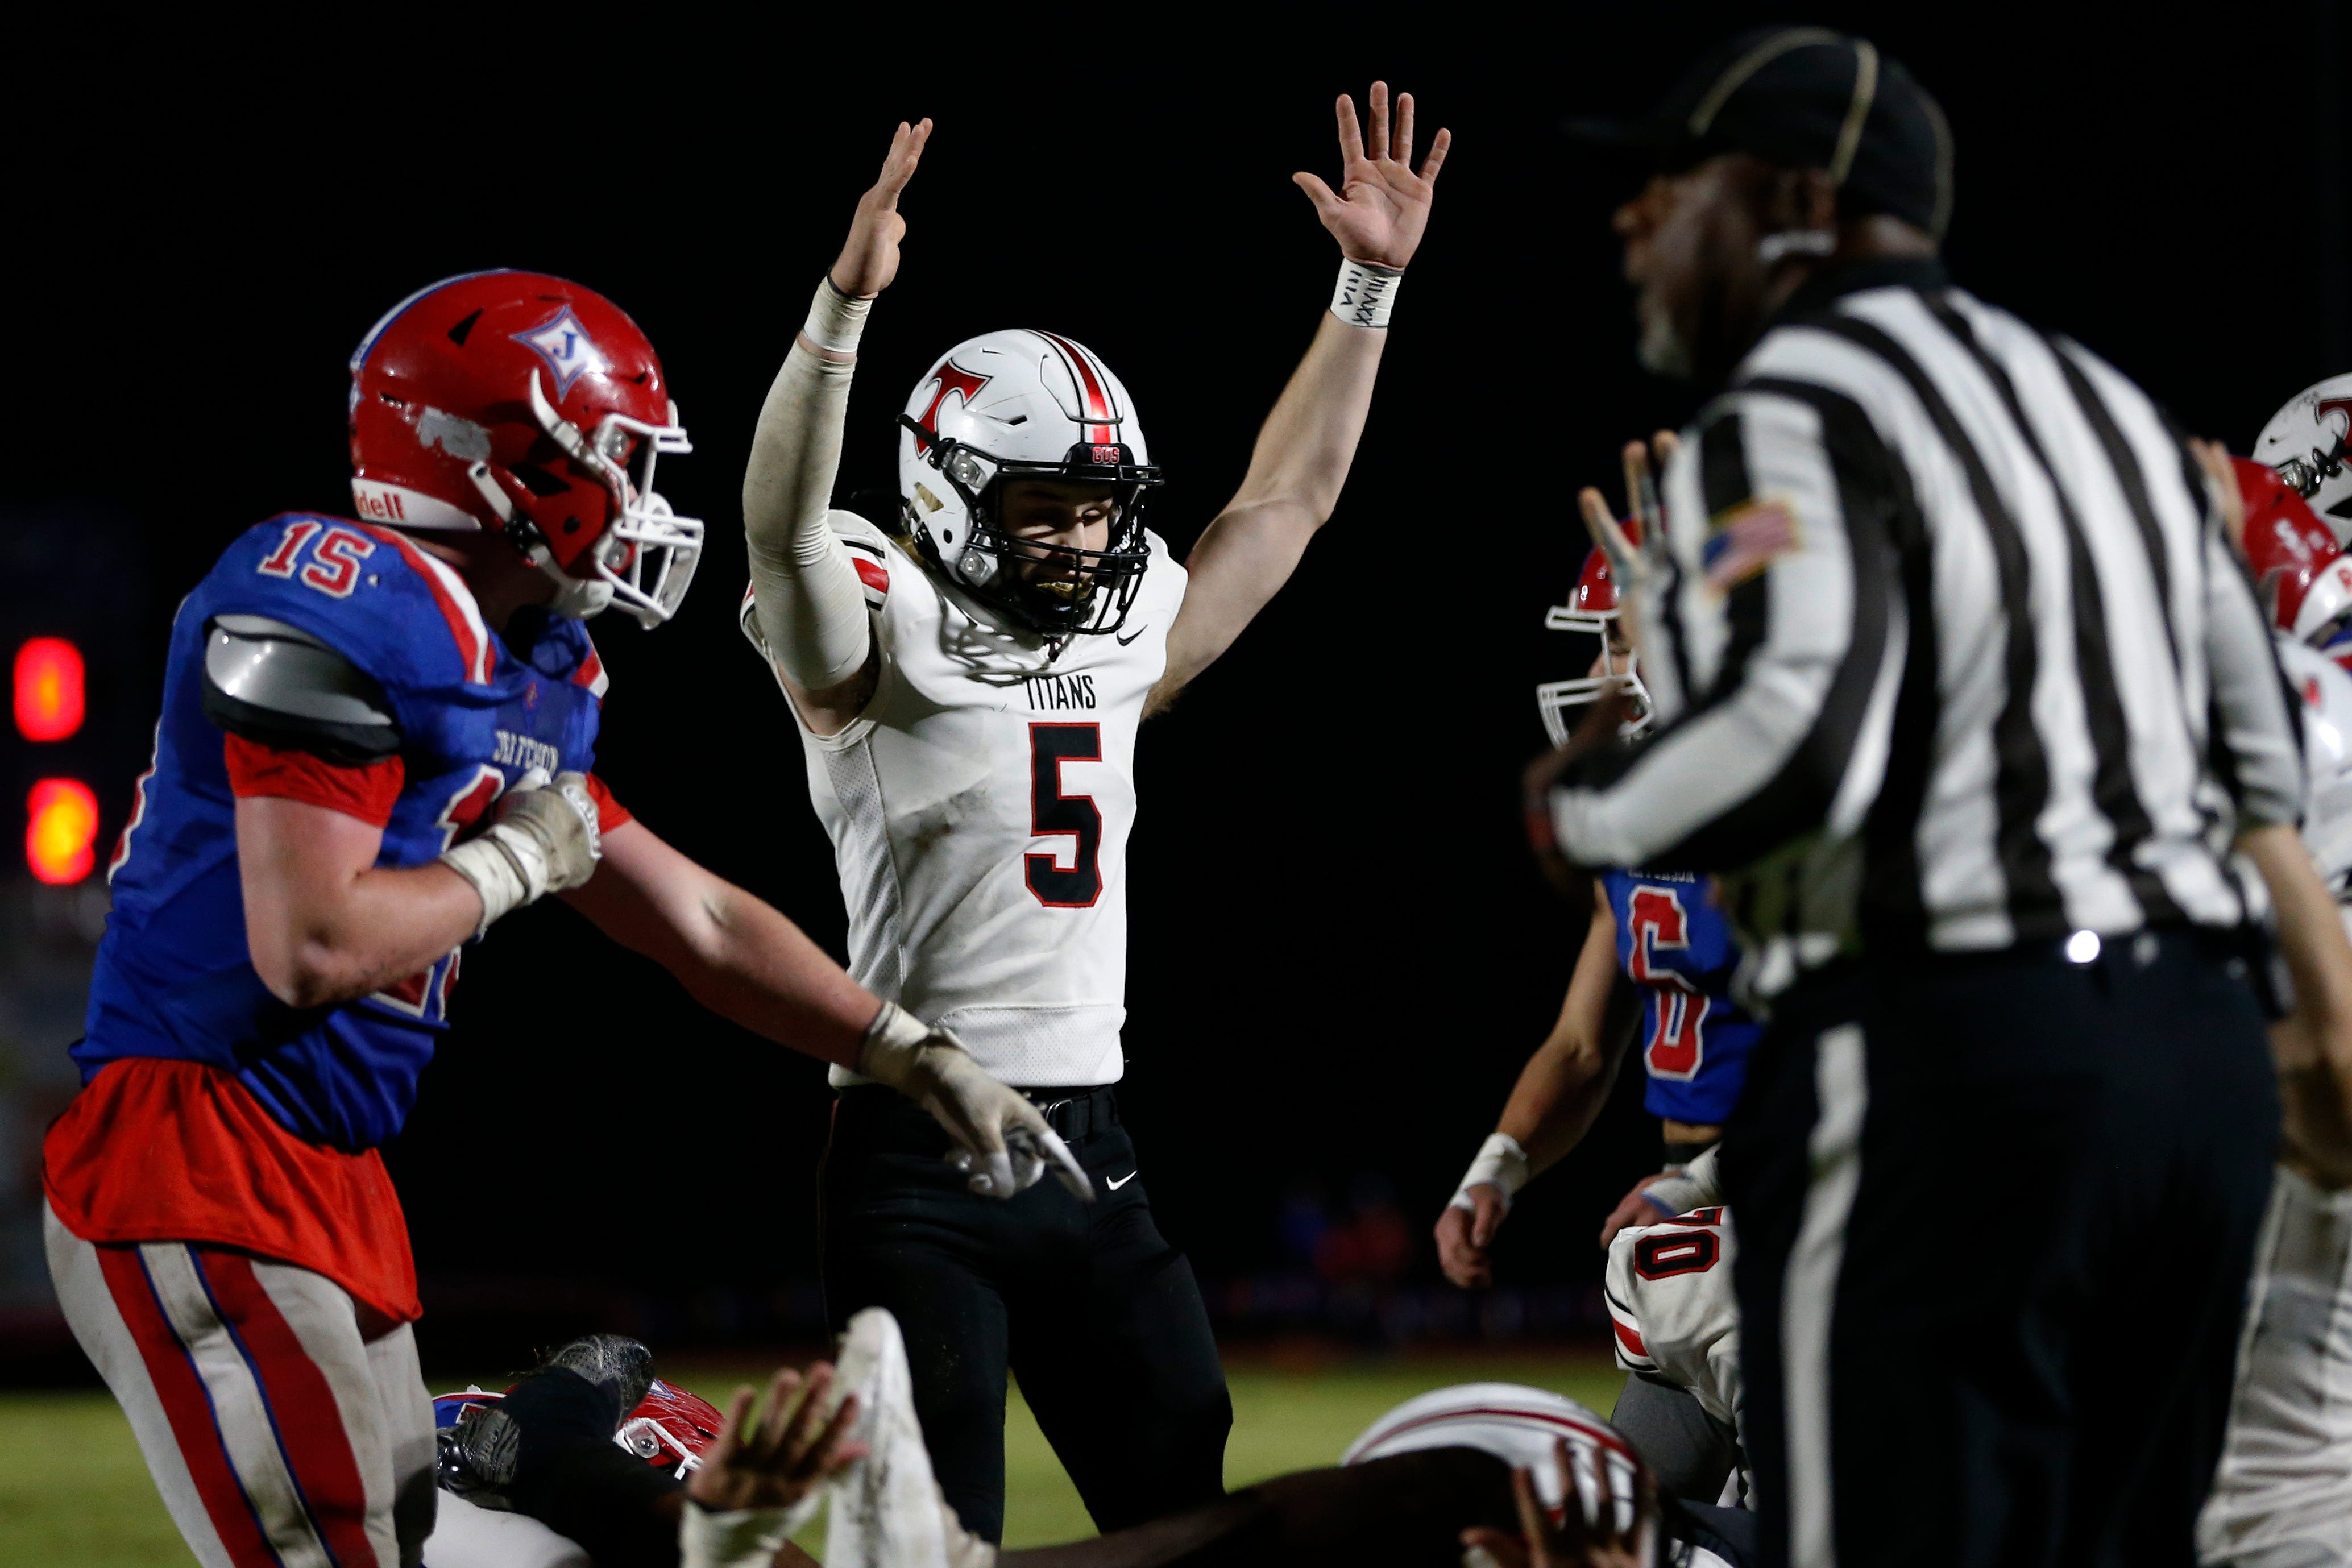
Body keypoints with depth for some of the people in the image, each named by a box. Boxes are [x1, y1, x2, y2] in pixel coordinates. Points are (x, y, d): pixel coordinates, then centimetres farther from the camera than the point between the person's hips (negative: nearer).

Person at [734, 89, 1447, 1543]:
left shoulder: (1121, 639, 13)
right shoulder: (880, 646, -6)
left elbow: (1287, 498, 22)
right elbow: (783, 524, -26)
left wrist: (1370, 288, 17)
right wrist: (847, 303, -38)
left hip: (1088, 1147, 7)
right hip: (921, 1158, -7)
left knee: (1182, 1500, 9)